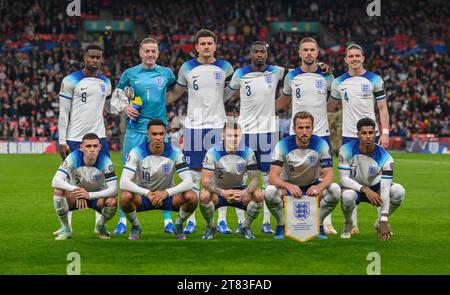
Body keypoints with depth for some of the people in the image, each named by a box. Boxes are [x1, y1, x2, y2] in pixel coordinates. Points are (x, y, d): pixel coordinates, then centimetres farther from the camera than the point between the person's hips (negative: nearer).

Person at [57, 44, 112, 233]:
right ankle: (66, 225, 12)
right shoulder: (71, 81, -5)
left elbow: (110, 107, 24)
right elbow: (63, 113, -6)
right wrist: (62, 141, -9)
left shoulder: (105, 82, 10)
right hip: (74, 139, -4)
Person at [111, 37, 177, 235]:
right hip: (135, 129, -1)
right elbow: (115, 98, 8)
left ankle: (168, 221, 7)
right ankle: (123, 221, 7)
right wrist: (124, 107, -10)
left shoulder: (166, 73, 7)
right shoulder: (130, 74, 4)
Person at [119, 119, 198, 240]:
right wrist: (147, 193, -37)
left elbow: (188, 182, -21)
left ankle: (178, 226, 3)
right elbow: (124, 182, -27)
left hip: (167, 195, 1)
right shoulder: (137, 152, -17)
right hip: (142, 196, -1)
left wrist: (166, 192, -36)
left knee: (191, 197, -29)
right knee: (126, 196, -35)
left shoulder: (174, 153, -14)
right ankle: (135, 227, -3)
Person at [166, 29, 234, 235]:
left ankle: (222, 220, 5)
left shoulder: (225, 68, 4)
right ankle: (191, 220, 8)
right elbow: (176, 93, 14)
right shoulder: (187, 68, 4)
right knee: (194, 174, 2)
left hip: (218, 125, 0)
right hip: (193, 126, 0)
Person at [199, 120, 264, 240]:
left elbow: (254, 178, -14)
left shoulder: (248, 152, -13)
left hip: (239, 191, 2)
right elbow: (206, 180, -24)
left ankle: (246, 227, 0)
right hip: (218, 190, -2)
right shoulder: (213, 152, -19)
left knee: (258, 196, -27)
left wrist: (245, 192, -37)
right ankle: (210, 227, -5)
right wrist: (222, 192, -42)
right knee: (204, 196, -35)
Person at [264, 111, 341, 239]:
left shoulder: (321, 144, -16)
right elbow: (273, 176, -26)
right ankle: (281, 224, -6)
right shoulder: (283, 145, -20)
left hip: (312, 186, 1)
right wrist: (289, 186, -48)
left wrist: (319, 187, -44)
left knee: (335, 190, -28)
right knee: (269, 192, -34)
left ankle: (318, 224, -5)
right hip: (288, 185, -1)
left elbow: (328, 174, -20)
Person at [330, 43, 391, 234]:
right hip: (348, 136, 2)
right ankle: (352, 223, 6)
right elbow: (331, 106, 20)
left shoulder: (374, 80, 2)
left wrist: (385, 132, -7)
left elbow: (382, 107, 1)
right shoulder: (339, 82, 8)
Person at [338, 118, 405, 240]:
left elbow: (384, 191, -27)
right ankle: (348, 225, -4)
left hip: (375, 188, 2)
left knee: (398, 191, -27)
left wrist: (384, 221, -34)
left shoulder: (385, 158, -23)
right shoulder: (347, 150, -22)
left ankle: (380, 223, 1)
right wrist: (365, 189, -41)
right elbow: (343, 178, -24)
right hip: (354, 187, -2)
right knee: (347, 195, -39)